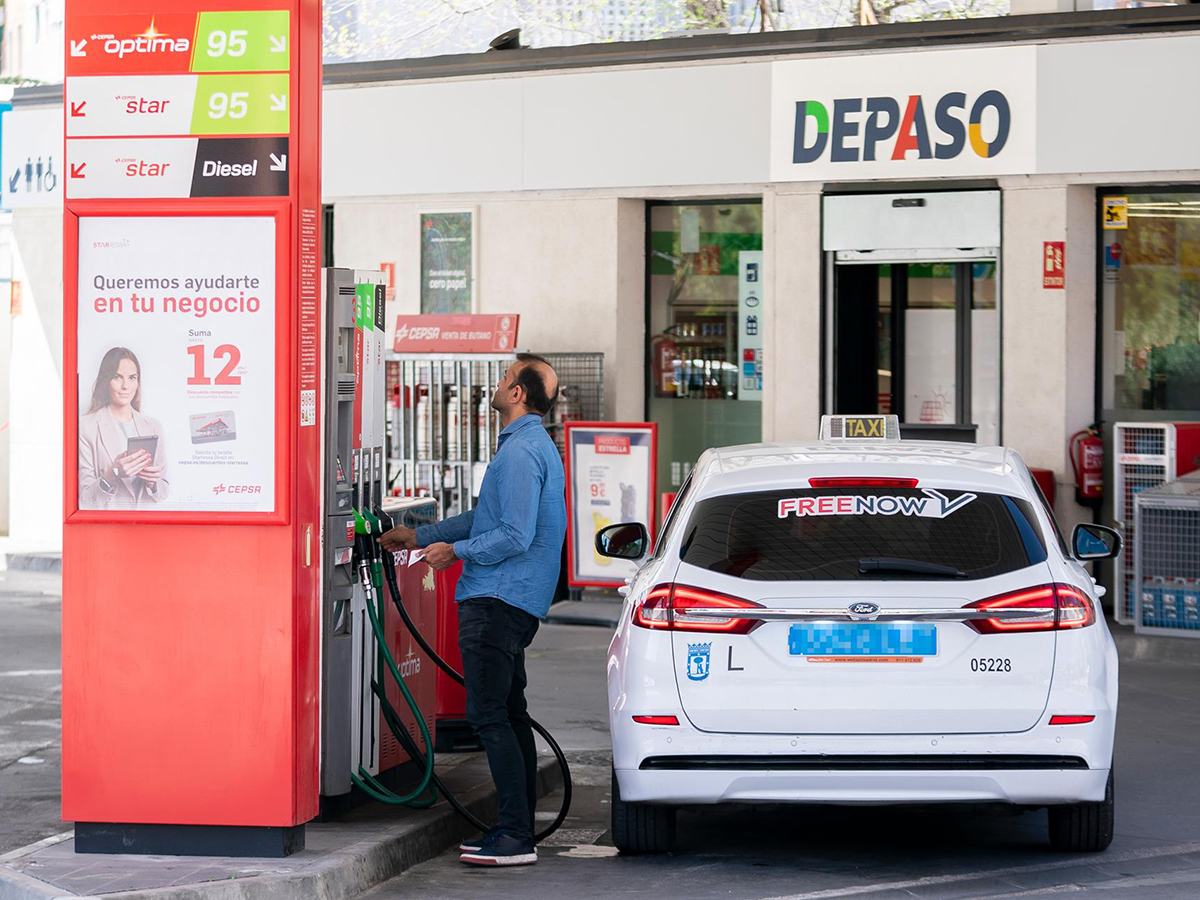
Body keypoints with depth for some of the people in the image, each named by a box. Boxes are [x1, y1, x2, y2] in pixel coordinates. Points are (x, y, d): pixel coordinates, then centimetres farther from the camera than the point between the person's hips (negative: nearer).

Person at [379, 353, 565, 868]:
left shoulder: (520, 453, -16)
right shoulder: (536, 447, 19)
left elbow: (515, 536, -22)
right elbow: (488, 518, 27)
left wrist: (457, 551, -9)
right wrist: (420, 537, 27)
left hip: (497, 602, -11)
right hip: (514, 602, 11)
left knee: (489, 716, -11)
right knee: (510, 714, 13)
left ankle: (516, 838, -12)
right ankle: (518, 830, 17)